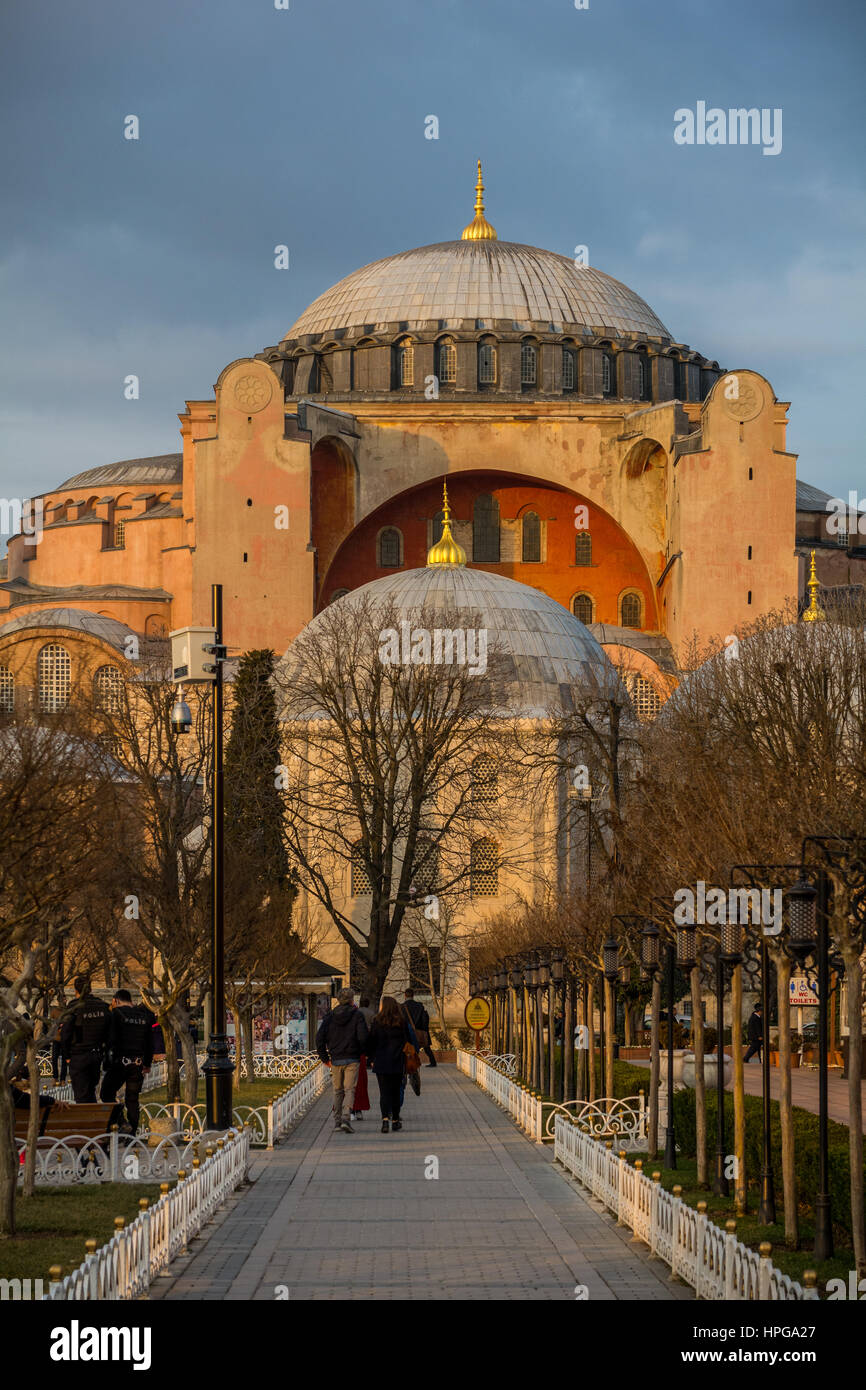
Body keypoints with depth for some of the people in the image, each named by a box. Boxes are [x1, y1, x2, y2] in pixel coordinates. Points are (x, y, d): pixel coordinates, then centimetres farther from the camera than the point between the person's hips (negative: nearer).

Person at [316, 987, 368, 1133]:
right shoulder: (357, 1015, -4)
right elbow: (363, 1037, -13)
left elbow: (320, 1038, -1)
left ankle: (337, 1121, 16)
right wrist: (362, 1051, 7)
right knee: (349, 1090, -2)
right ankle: (346, 1119, -20)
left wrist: (325, 1058, 7)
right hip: (352, 1059, -3)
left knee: (338, 1091, 16)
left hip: (335, 1060, 3)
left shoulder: (329, 1017, 5)